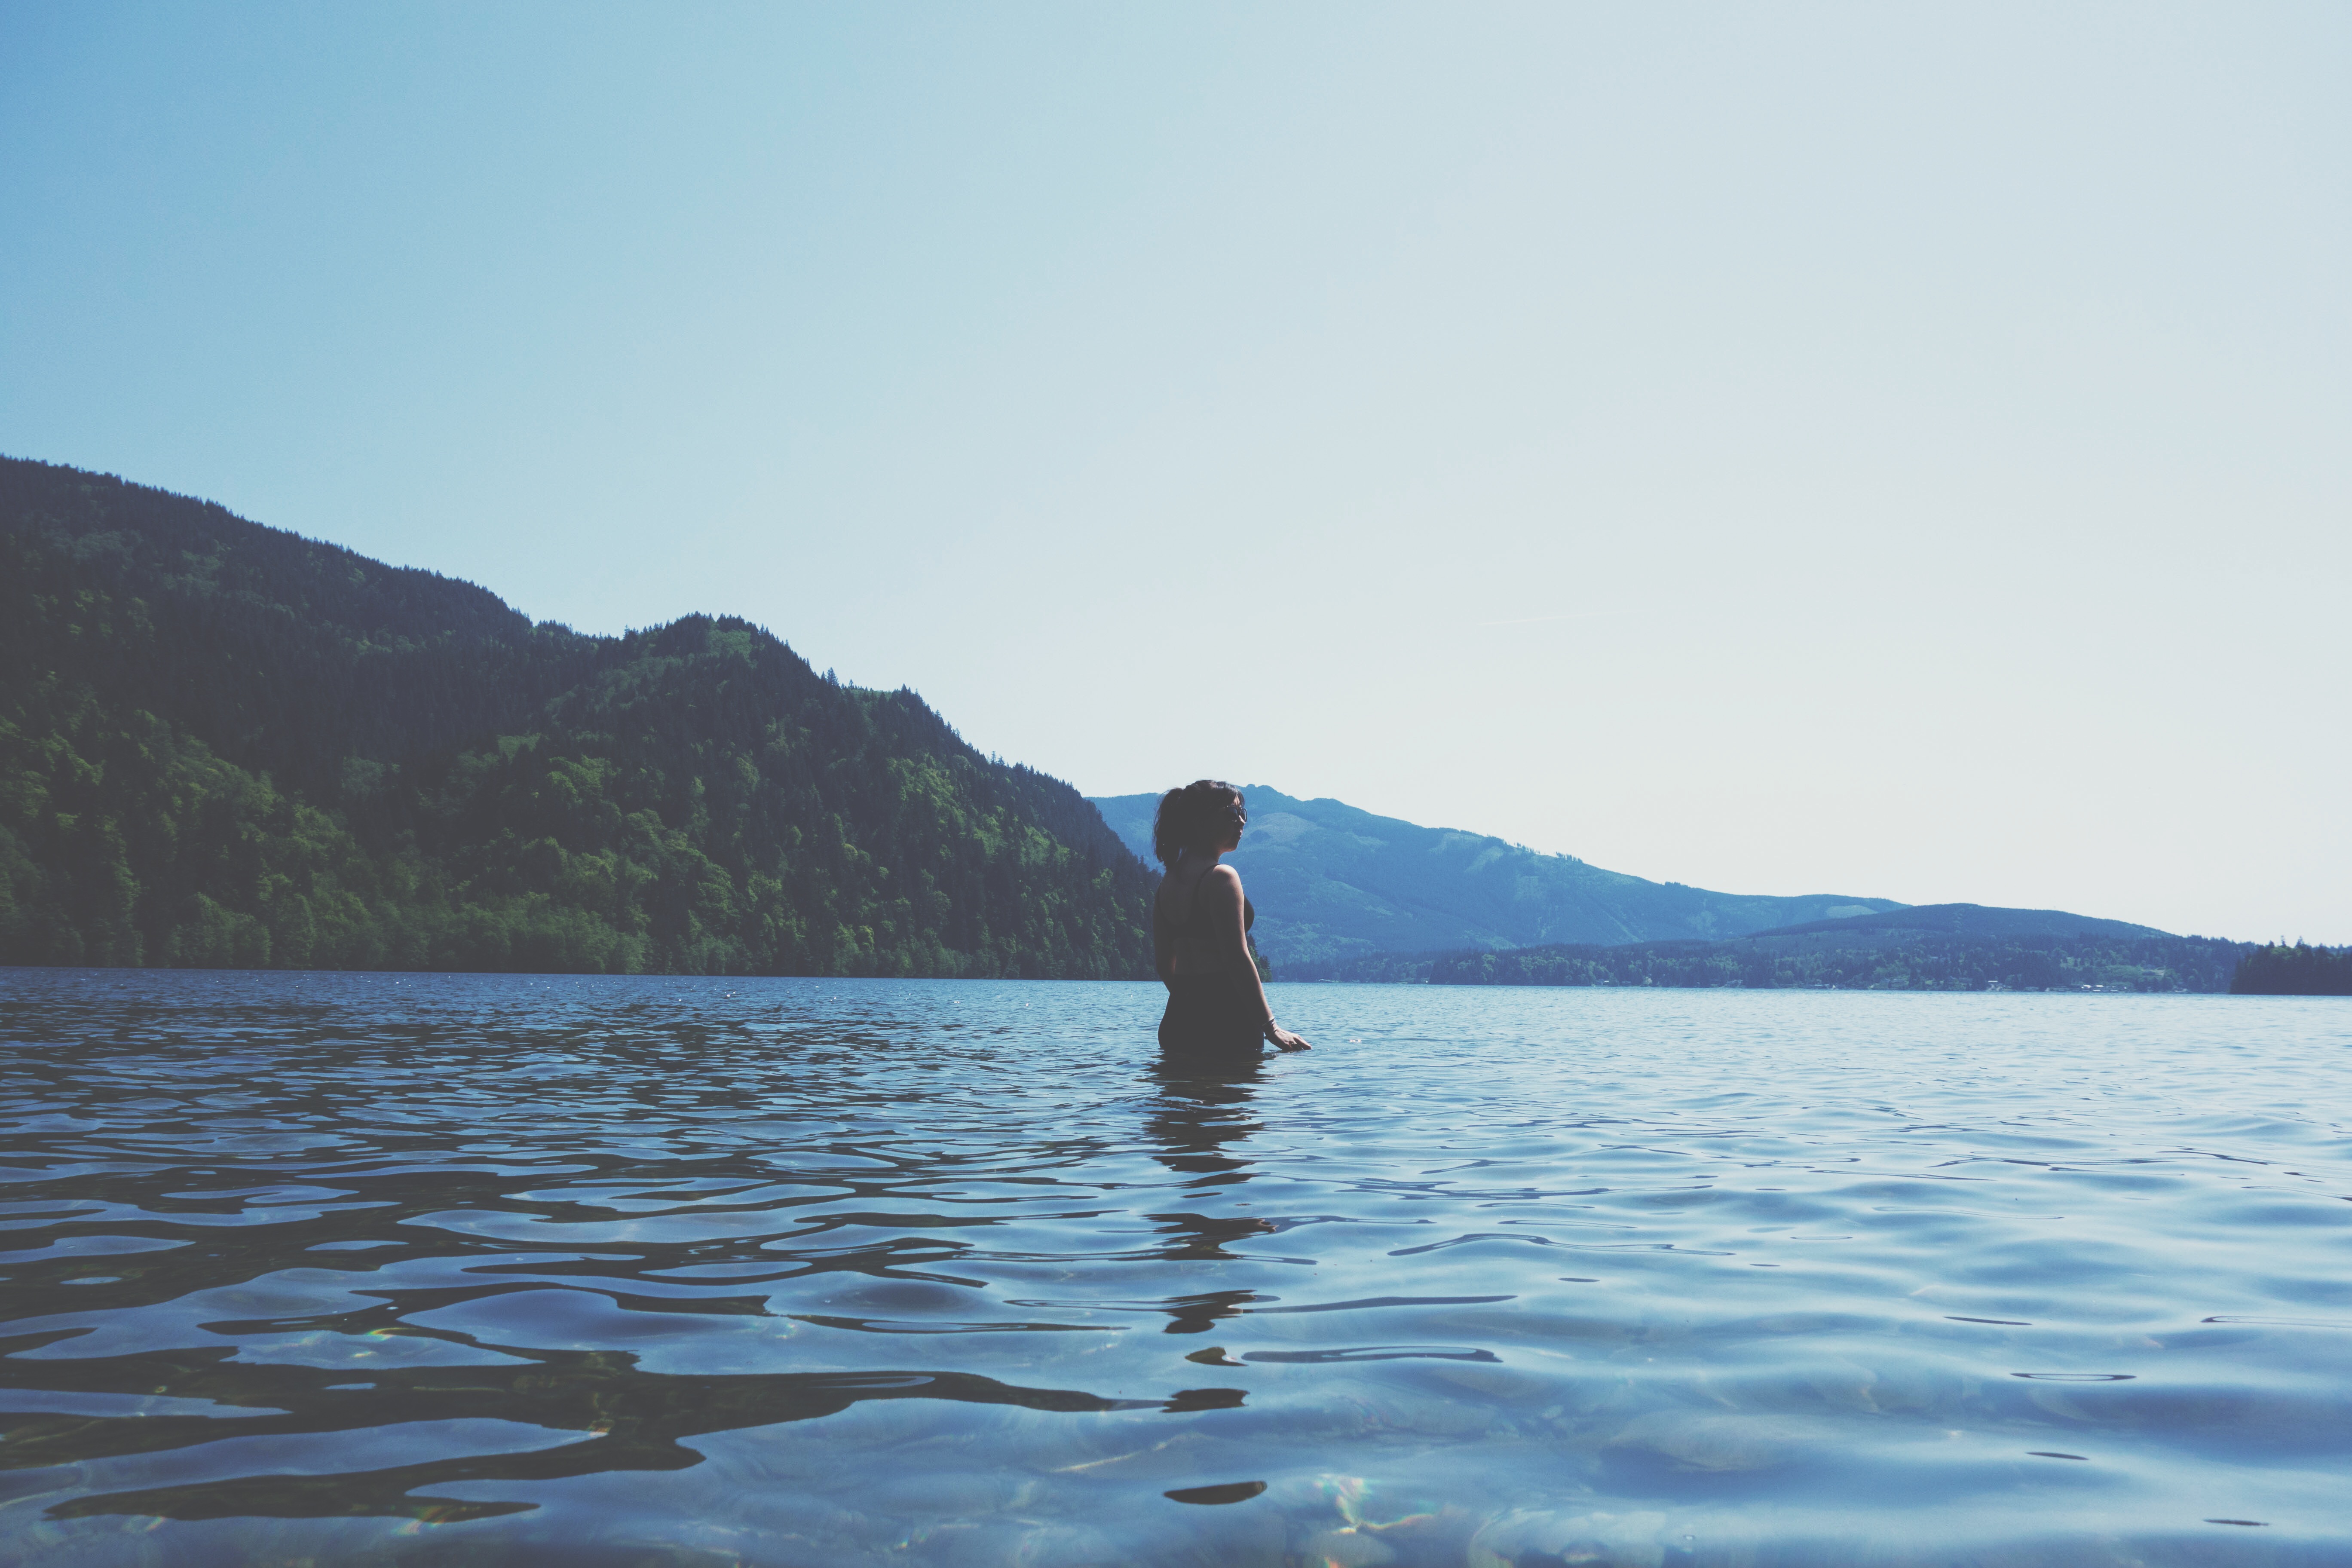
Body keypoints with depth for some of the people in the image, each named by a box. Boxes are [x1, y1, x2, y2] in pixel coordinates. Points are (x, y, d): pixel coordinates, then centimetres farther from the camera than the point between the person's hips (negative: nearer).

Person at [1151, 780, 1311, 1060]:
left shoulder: (1168, 882, 13)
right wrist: (1270, 1026, -14)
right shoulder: (1221, 877, -11)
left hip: (1177, 1023, 8)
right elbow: (1238, 958, -17)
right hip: (1225, 1024, -8)